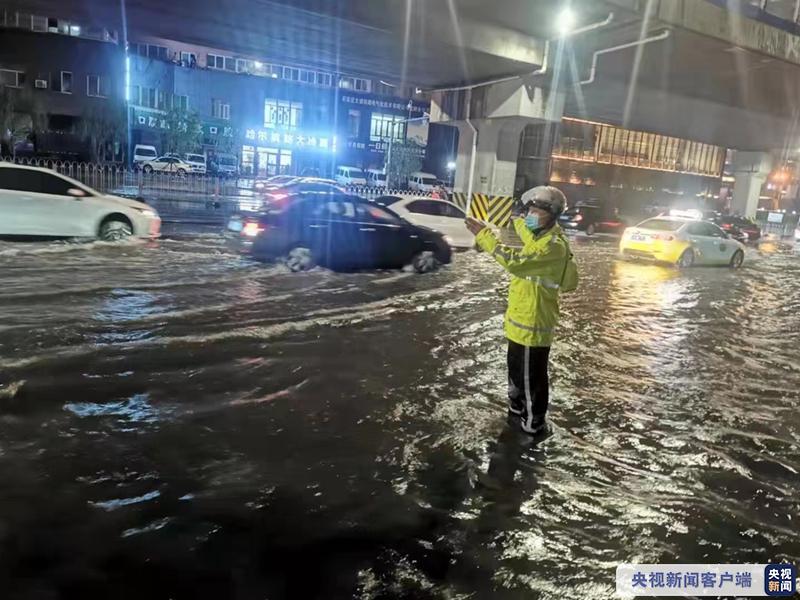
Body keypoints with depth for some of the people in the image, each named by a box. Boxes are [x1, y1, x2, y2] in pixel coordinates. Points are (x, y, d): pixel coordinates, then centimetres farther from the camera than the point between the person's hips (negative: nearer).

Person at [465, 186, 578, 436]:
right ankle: (518, 408, 45)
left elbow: (515, 261, -35)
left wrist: (483, 235, -32)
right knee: (517, 370, 26)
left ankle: (533, 424, 20)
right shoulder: (541, 237, 9)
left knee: (531, 376, 4)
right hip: (523, 319, 11)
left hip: (533, 323, -11)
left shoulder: (554, 245, -25)